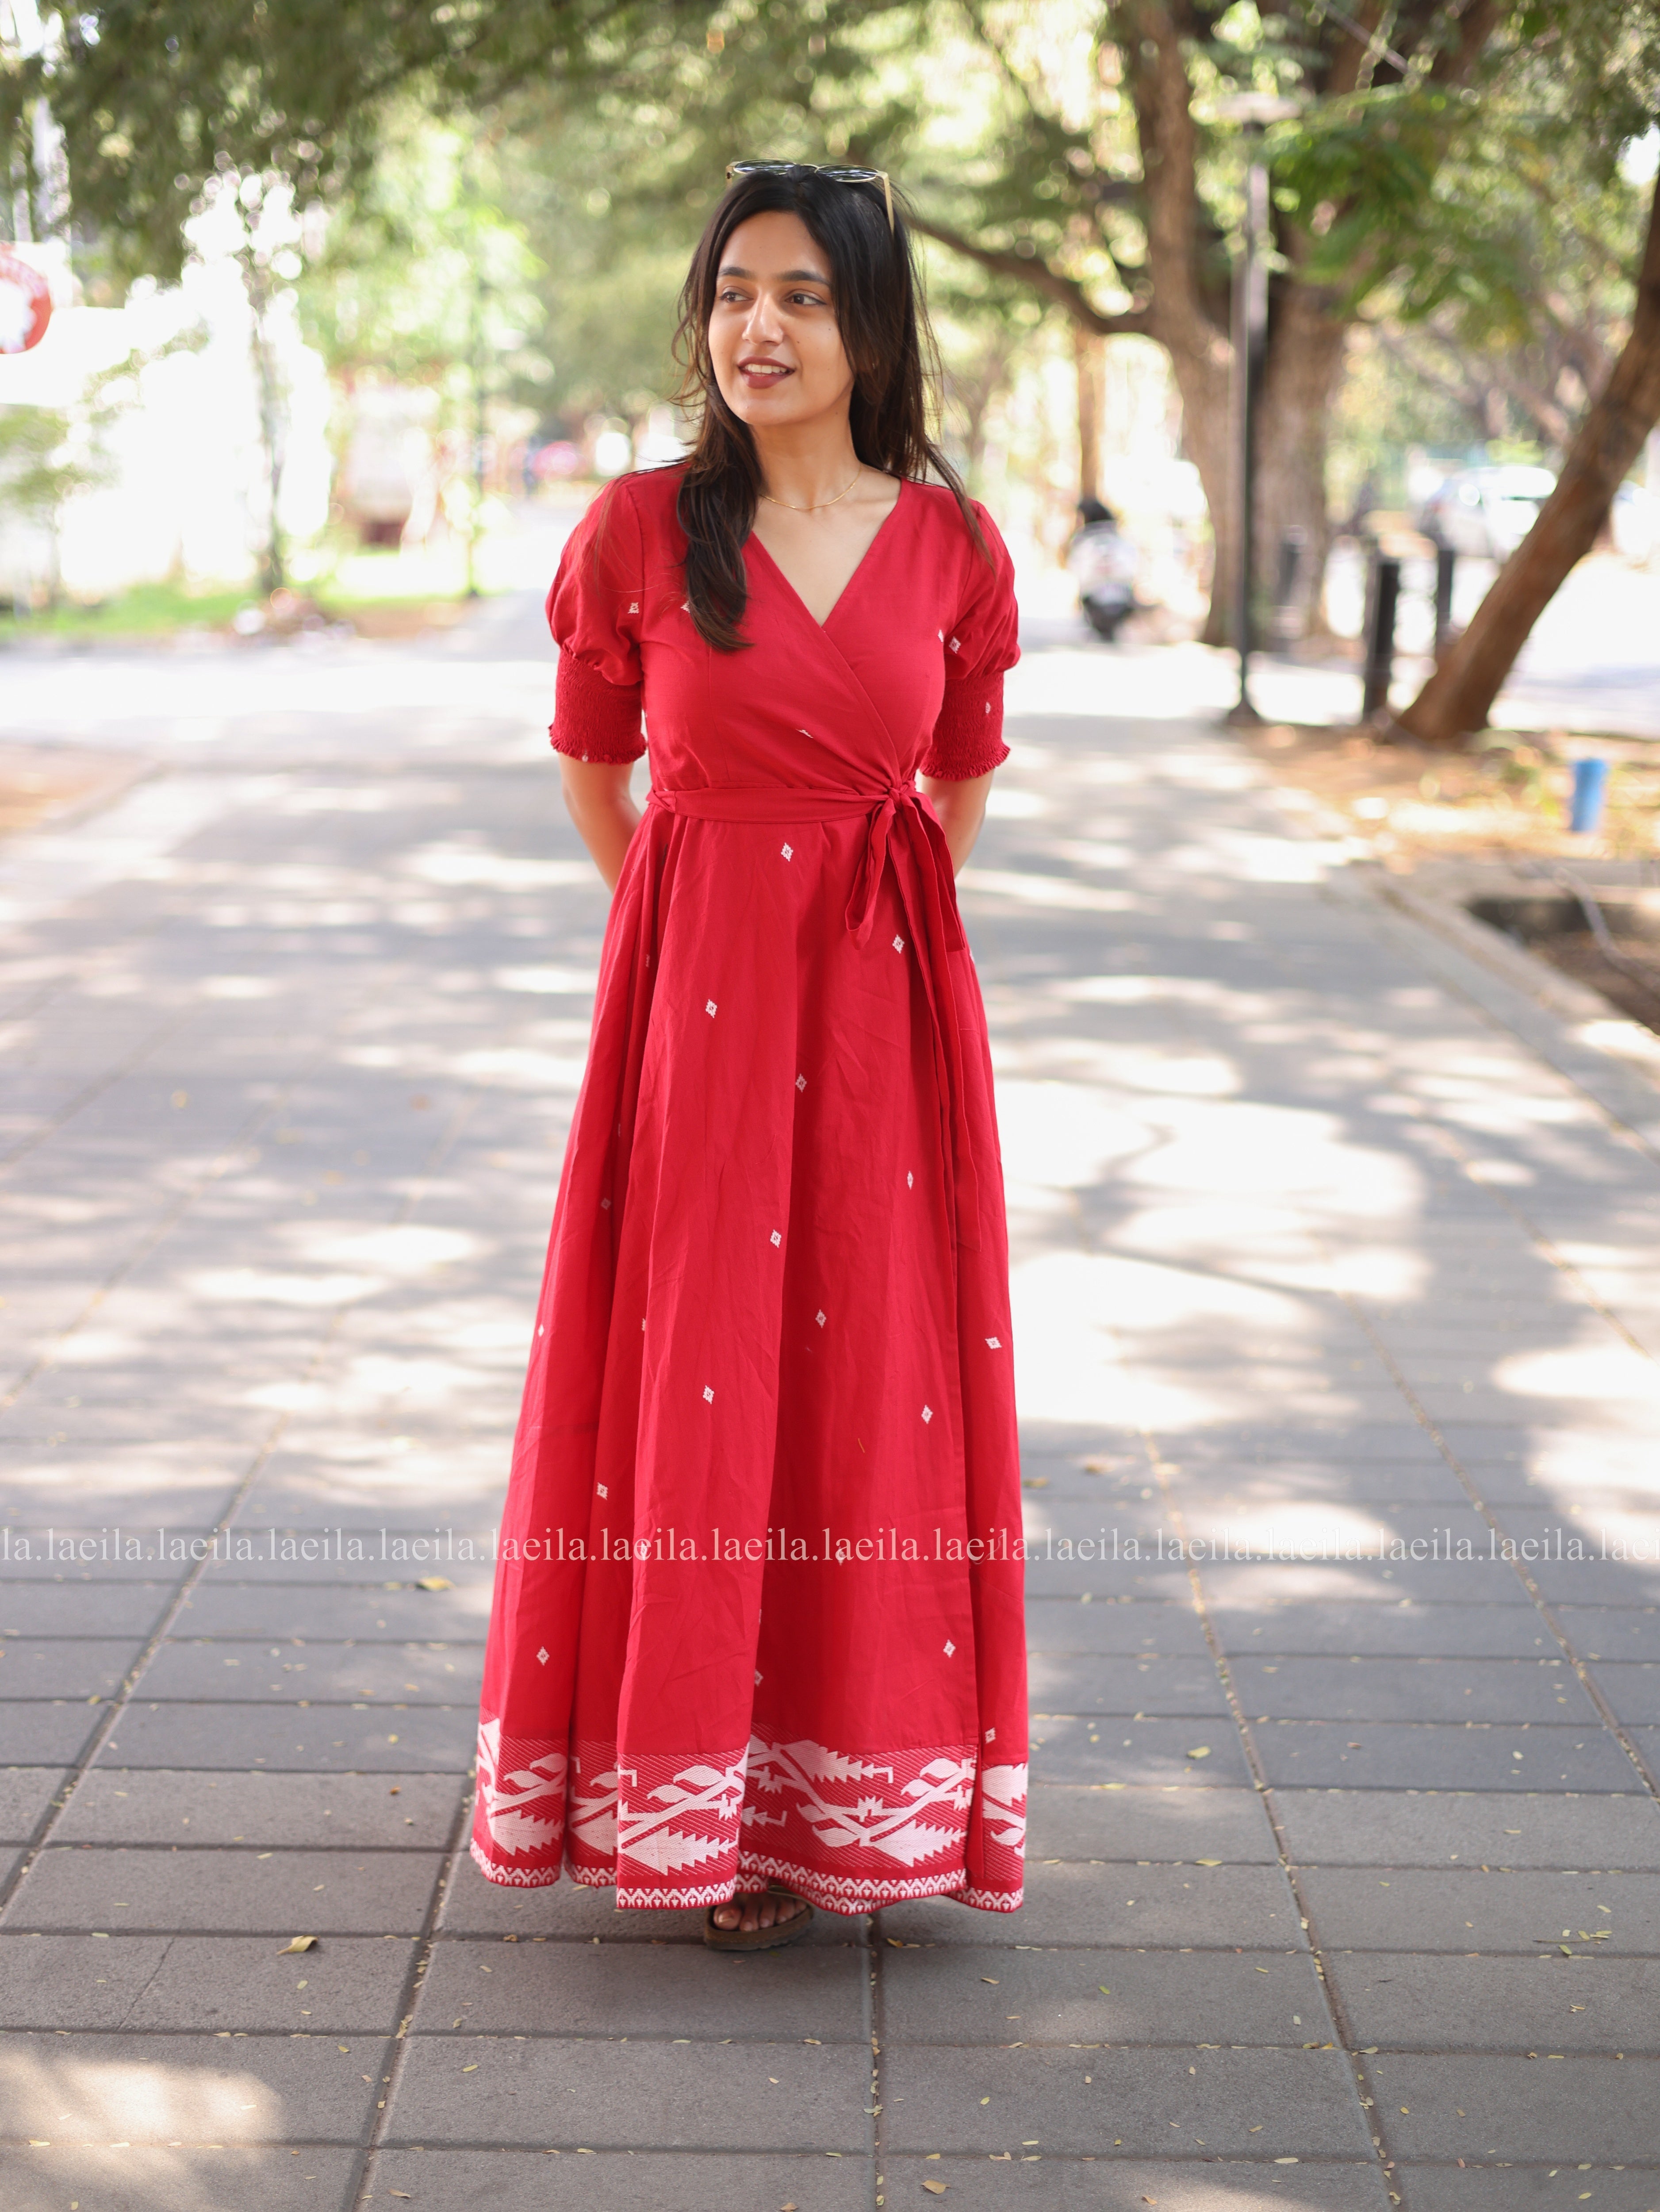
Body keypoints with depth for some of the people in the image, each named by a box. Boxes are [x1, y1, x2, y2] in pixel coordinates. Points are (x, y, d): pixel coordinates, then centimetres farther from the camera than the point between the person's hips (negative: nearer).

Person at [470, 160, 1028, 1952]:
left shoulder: (951, 547, 2)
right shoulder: (640, 531, -2)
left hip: (885, 1014, 2)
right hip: (690, 1001, -1)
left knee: (868, 1380, 6)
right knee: (691, 1377, 3)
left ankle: (837, 1790, 22)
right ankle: (691, 1790, 19)